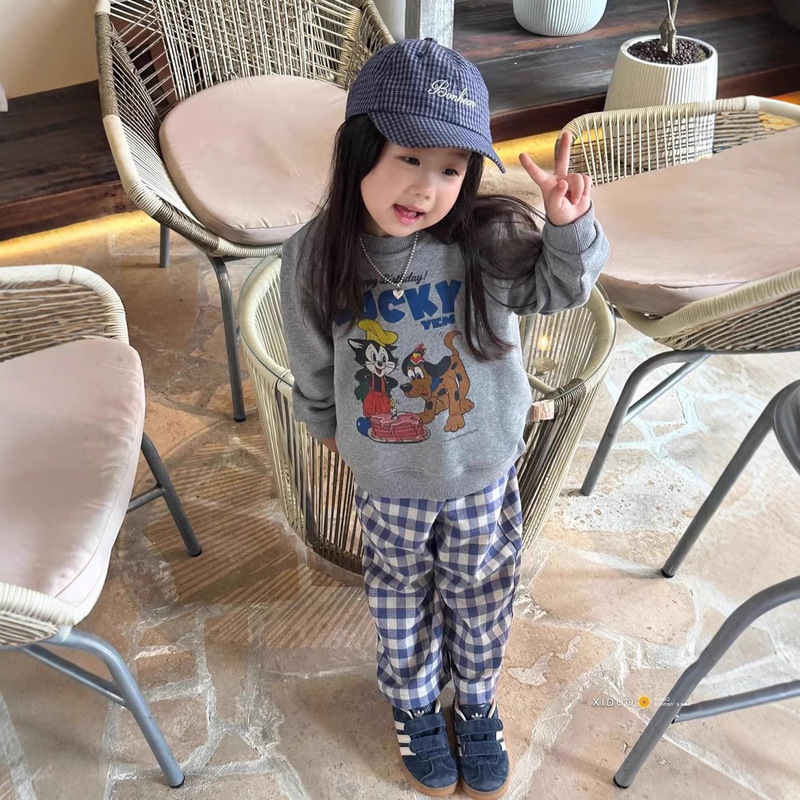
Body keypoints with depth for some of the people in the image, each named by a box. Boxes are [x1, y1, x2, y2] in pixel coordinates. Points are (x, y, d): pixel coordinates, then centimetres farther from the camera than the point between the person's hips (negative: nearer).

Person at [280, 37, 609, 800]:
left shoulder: (489, 242, -23)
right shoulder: (314, 255, -19)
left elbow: (558, 287, -6)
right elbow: (312, 362, -2)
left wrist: (569, 225, -27)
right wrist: (328, 424, 13)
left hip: (484, 474, 0)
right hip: (387, 482, 0)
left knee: (480, 598, 22)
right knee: (401, 600, 23)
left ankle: (476, 705, 52)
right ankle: (414, 708, 53)